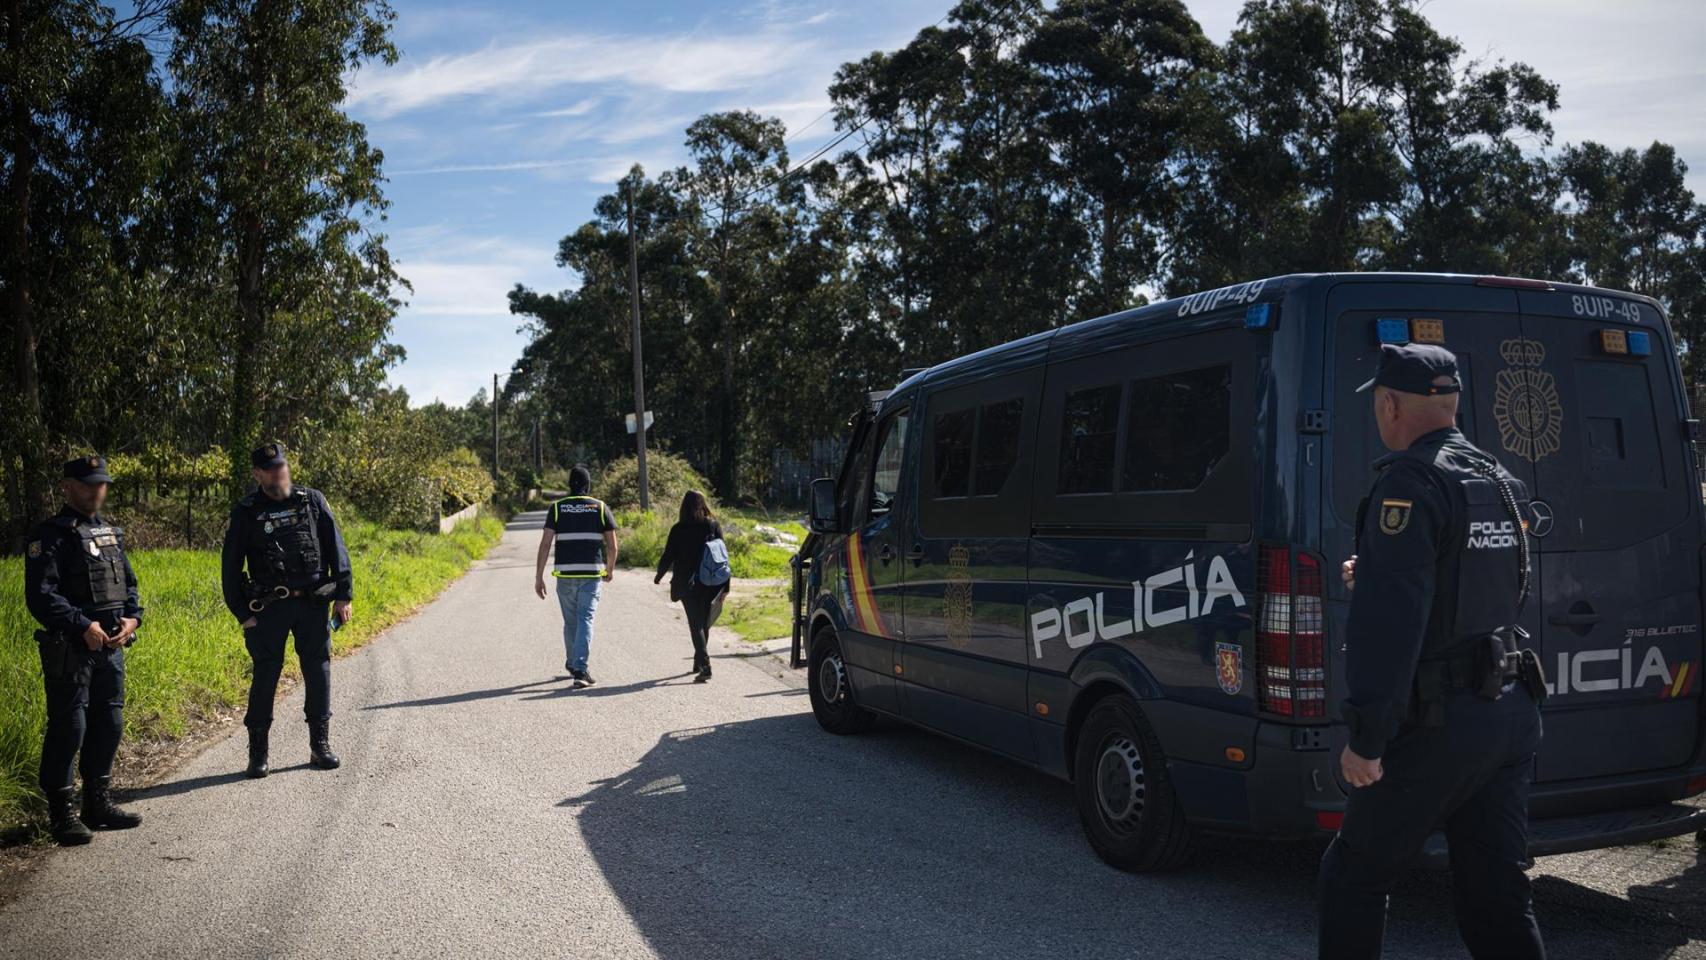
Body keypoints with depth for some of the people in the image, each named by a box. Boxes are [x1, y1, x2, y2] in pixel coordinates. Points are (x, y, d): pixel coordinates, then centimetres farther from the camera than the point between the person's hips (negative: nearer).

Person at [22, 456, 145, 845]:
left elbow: (129, 583, 18)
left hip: (111, 647, 7)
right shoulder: (50, 536, -7)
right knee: (68, 728, -3)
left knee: (108, 725, 12)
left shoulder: (112, 533, 15)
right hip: (69, 650, -7)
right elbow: (40, 596, -16)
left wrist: (132, 617, 0)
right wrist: (83, 626, -21)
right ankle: (61, 813, 7)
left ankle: (98, 803, 25)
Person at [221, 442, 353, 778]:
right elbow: (231, 567, 3)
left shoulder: (312, 501, 4)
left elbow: (336, 549, 6)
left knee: (318, 671, 4)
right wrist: (243, 614, -2)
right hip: (269, 608, -1)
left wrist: (343, 595, 1)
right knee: (265, 675, 1)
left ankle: (320, 744, 14)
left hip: (313, 602, 1)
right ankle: (258, 752, 11)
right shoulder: (246, 512, 1)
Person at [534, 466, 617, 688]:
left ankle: (572, 665, 33)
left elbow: (545, 544, -4)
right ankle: (580, 671, -15)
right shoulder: (600, 507, 3)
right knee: (585, 620, -3)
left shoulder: (557, 508, 3)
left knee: (570, 621, 16)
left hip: (565, 573, 1)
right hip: (592, 573, -1)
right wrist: (610, 570, 20)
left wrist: (538, 577, -1)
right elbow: (612, 546, 3)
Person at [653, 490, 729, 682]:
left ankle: (705, 666, -17)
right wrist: (724, 584, 6)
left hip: (687, 585, -3)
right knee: (704, 622, 17)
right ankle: (699, 662, 30)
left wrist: (659, 575, 15)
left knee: (695, 624, -3)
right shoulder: (714, 526, 1)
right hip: (709, 584, 3)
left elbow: (668, 556, -3)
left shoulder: (678, 529, -6)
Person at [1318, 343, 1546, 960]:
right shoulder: (1500, 485, 13)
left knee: (1354, 876, 8)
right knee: (1496, 894, 13)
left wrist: (1365, 735, -20)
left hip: (1437, 724, -8)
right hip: (1514, 715, 8)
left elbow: (1389, 621, -23)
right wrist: (1376, 581, 32)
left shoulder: (1411, 482, -16)